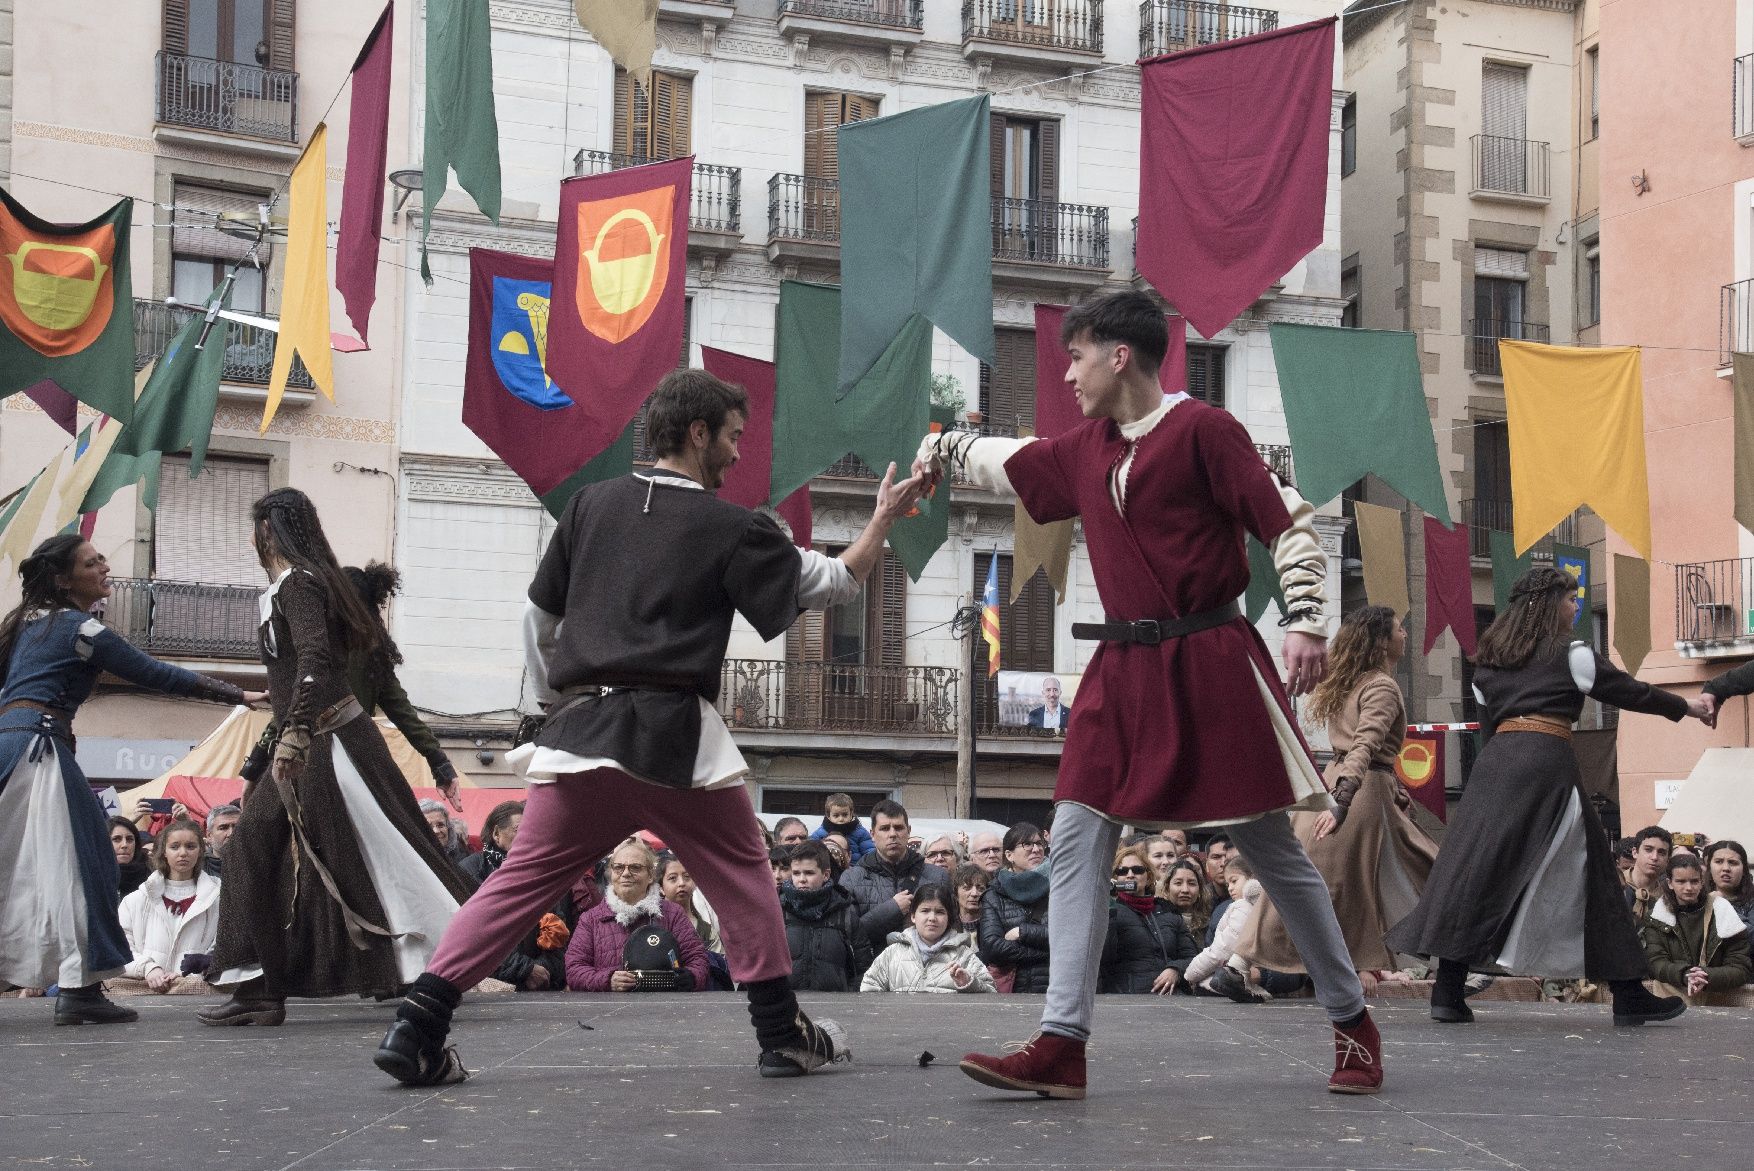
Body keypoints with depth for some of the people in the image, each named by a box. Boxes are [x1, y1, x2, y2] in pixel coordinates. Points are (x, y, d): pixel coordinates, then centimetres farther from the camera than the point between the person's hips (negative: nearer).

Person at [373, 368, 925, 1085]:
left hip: (579, 728, 4)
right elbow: (833, 585, 9)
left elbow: (538, 617, 17)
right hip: (673, 736, -4)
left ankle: (417, 1026, -5)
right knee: (741, 876, 12)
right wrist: (885, 518, 20)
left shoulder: (592, 504, 13)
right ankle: (783, 1035, 14)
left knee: (522, 879, 6)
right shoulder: (729, 528, 2)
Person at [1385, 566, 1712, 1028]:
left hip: (1495, 760, 5)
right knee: (1587, 873, 3)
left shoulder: (1488, 661, 19)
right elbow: (1629, 692, 11)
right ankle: (1628, 994, 8)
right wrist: (1685, 707, 25)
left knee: (1473, 869, -1)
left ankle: (1448, 990, -9)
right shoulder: (1569, 655, 4)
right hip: (1547, 761, -5)